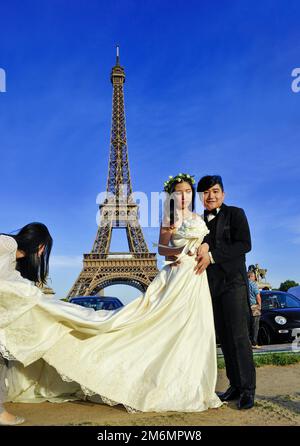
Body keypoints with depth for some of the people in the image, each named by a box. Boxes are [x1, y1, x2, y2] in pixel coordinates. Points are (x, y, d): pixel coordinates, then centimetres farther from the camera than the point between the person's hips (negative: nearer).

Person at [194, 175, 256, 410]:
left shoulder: (235, 213, 1)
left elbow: (244, 244, -11)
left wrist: (212, 256, -17)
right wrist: (200, 252, -5)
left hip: (233, 282, -5)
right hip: (210, 285, 5)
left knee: (238, 336, -5)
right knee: (224, 337, 9)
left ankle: (248, 389, 6)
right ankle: (235, 385, 19)